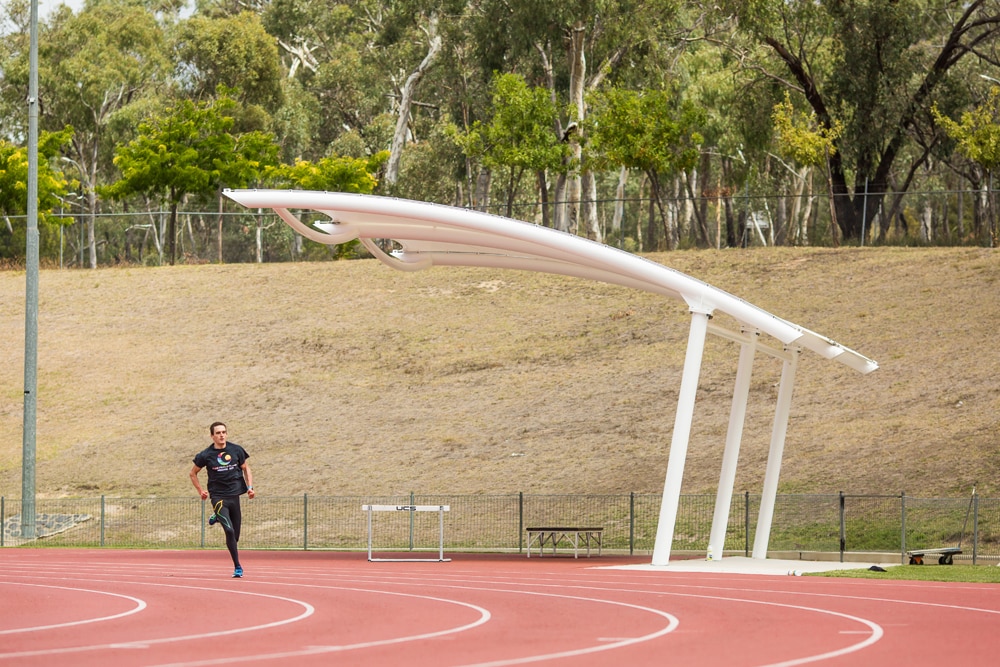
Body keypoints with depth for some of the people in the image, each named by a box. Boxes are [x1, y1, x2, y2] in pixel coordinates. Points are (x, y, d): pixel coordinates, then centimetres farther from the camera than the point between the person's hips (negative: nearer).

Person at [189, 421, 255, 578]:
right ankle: (237, 567, -13)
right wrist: (200, 490, 2)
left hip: (234, 495, 4)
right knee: (230, 531, -20)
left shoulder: (236, 450, 4)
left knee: (235, 536, 8)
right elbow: (193, 473, 11)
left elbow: (245, 468, 16)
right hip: (218, 497, -4)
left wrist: (250, 487, 3)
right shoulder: (206, 455, -3)